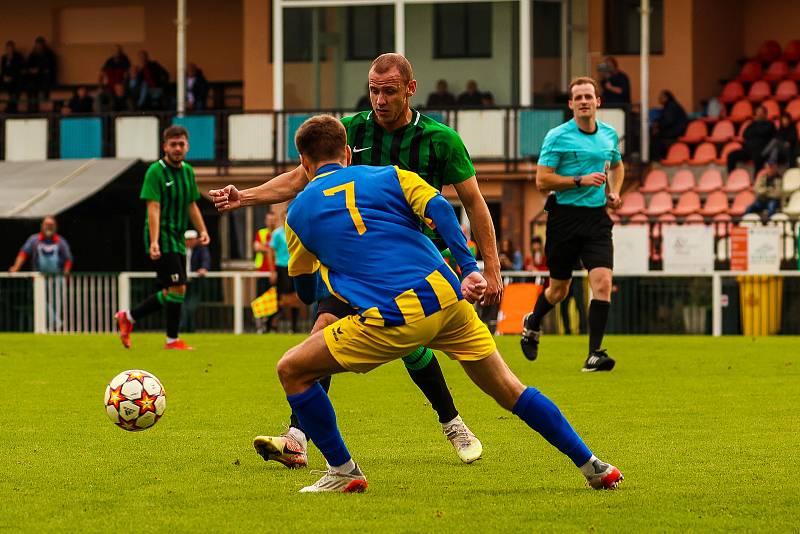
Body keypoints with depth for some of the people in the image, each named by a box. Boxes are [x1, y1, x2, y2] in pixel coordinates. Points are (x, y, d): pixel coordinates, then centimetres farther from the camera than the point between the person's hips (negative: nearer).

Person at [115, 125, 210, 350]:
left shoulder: (188, 171, 12)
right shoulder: (156, 171, -11)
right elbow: (153, 208, -18)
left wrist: (202, 230, 10)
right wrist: (154, 242, -26)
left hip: (178, 240, 8)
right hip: (162, 239, -8)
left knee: (169, 294, 10)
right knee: (177, 288, -12)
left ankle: (128, 317, 24)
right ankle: (172, 340, -3)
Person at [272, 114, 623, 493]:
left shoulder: (298, 213, 17)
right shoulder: (388, 176, 20)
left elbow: (306, 292, 29)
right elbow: (439, 210, 1)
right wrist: (470, 270, -5)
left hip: (391, 320, -3)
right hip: (446, 297, 3)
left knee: (292, 371, 12)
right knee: (509, 390, 16)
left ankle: (342, 472, 14)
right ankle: (593, 467, 17)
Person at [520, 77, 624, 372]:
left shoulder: (609, 135, 9)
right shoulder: (557, 136, -7)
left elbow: (617, 166, 29)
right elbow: (543, 180, -11)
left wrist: (614, 192, 11)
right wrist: (581, 180, -19)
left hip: (597, 218, 3)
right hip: (565, 216, -3)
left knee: (602, 282, -15)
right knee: (559, 290, 9)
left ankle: (594, 354, -12)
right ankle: (532, 323, 42)